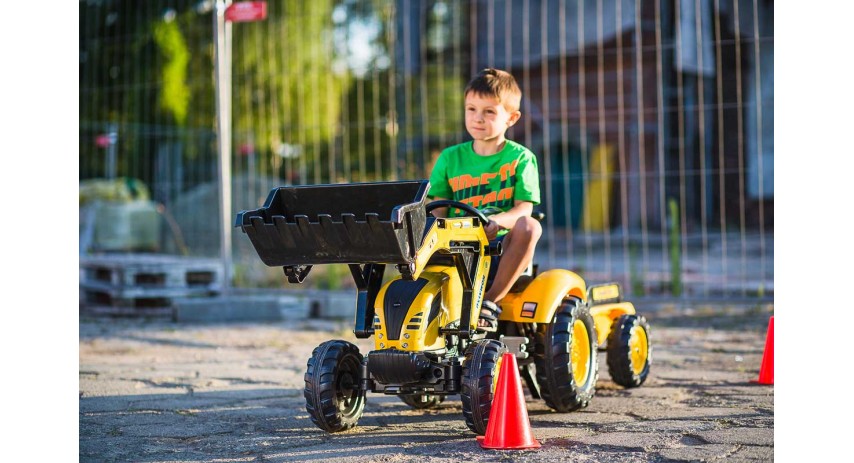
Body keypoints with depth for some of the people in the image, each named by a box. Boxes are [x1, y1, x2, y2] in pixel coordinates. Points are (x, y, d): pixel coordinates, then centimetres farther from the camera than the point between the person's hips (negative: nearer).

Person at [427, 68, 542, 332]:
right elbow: (438, 209, 9)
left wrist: (496, 221, -29)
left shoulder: (521, 158, 5)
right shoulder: (450, 158, 13)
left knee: (529, 226, -34)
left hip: (502, 245, -2)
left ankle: (491, 300, -24)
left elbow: (524, 208, -7)